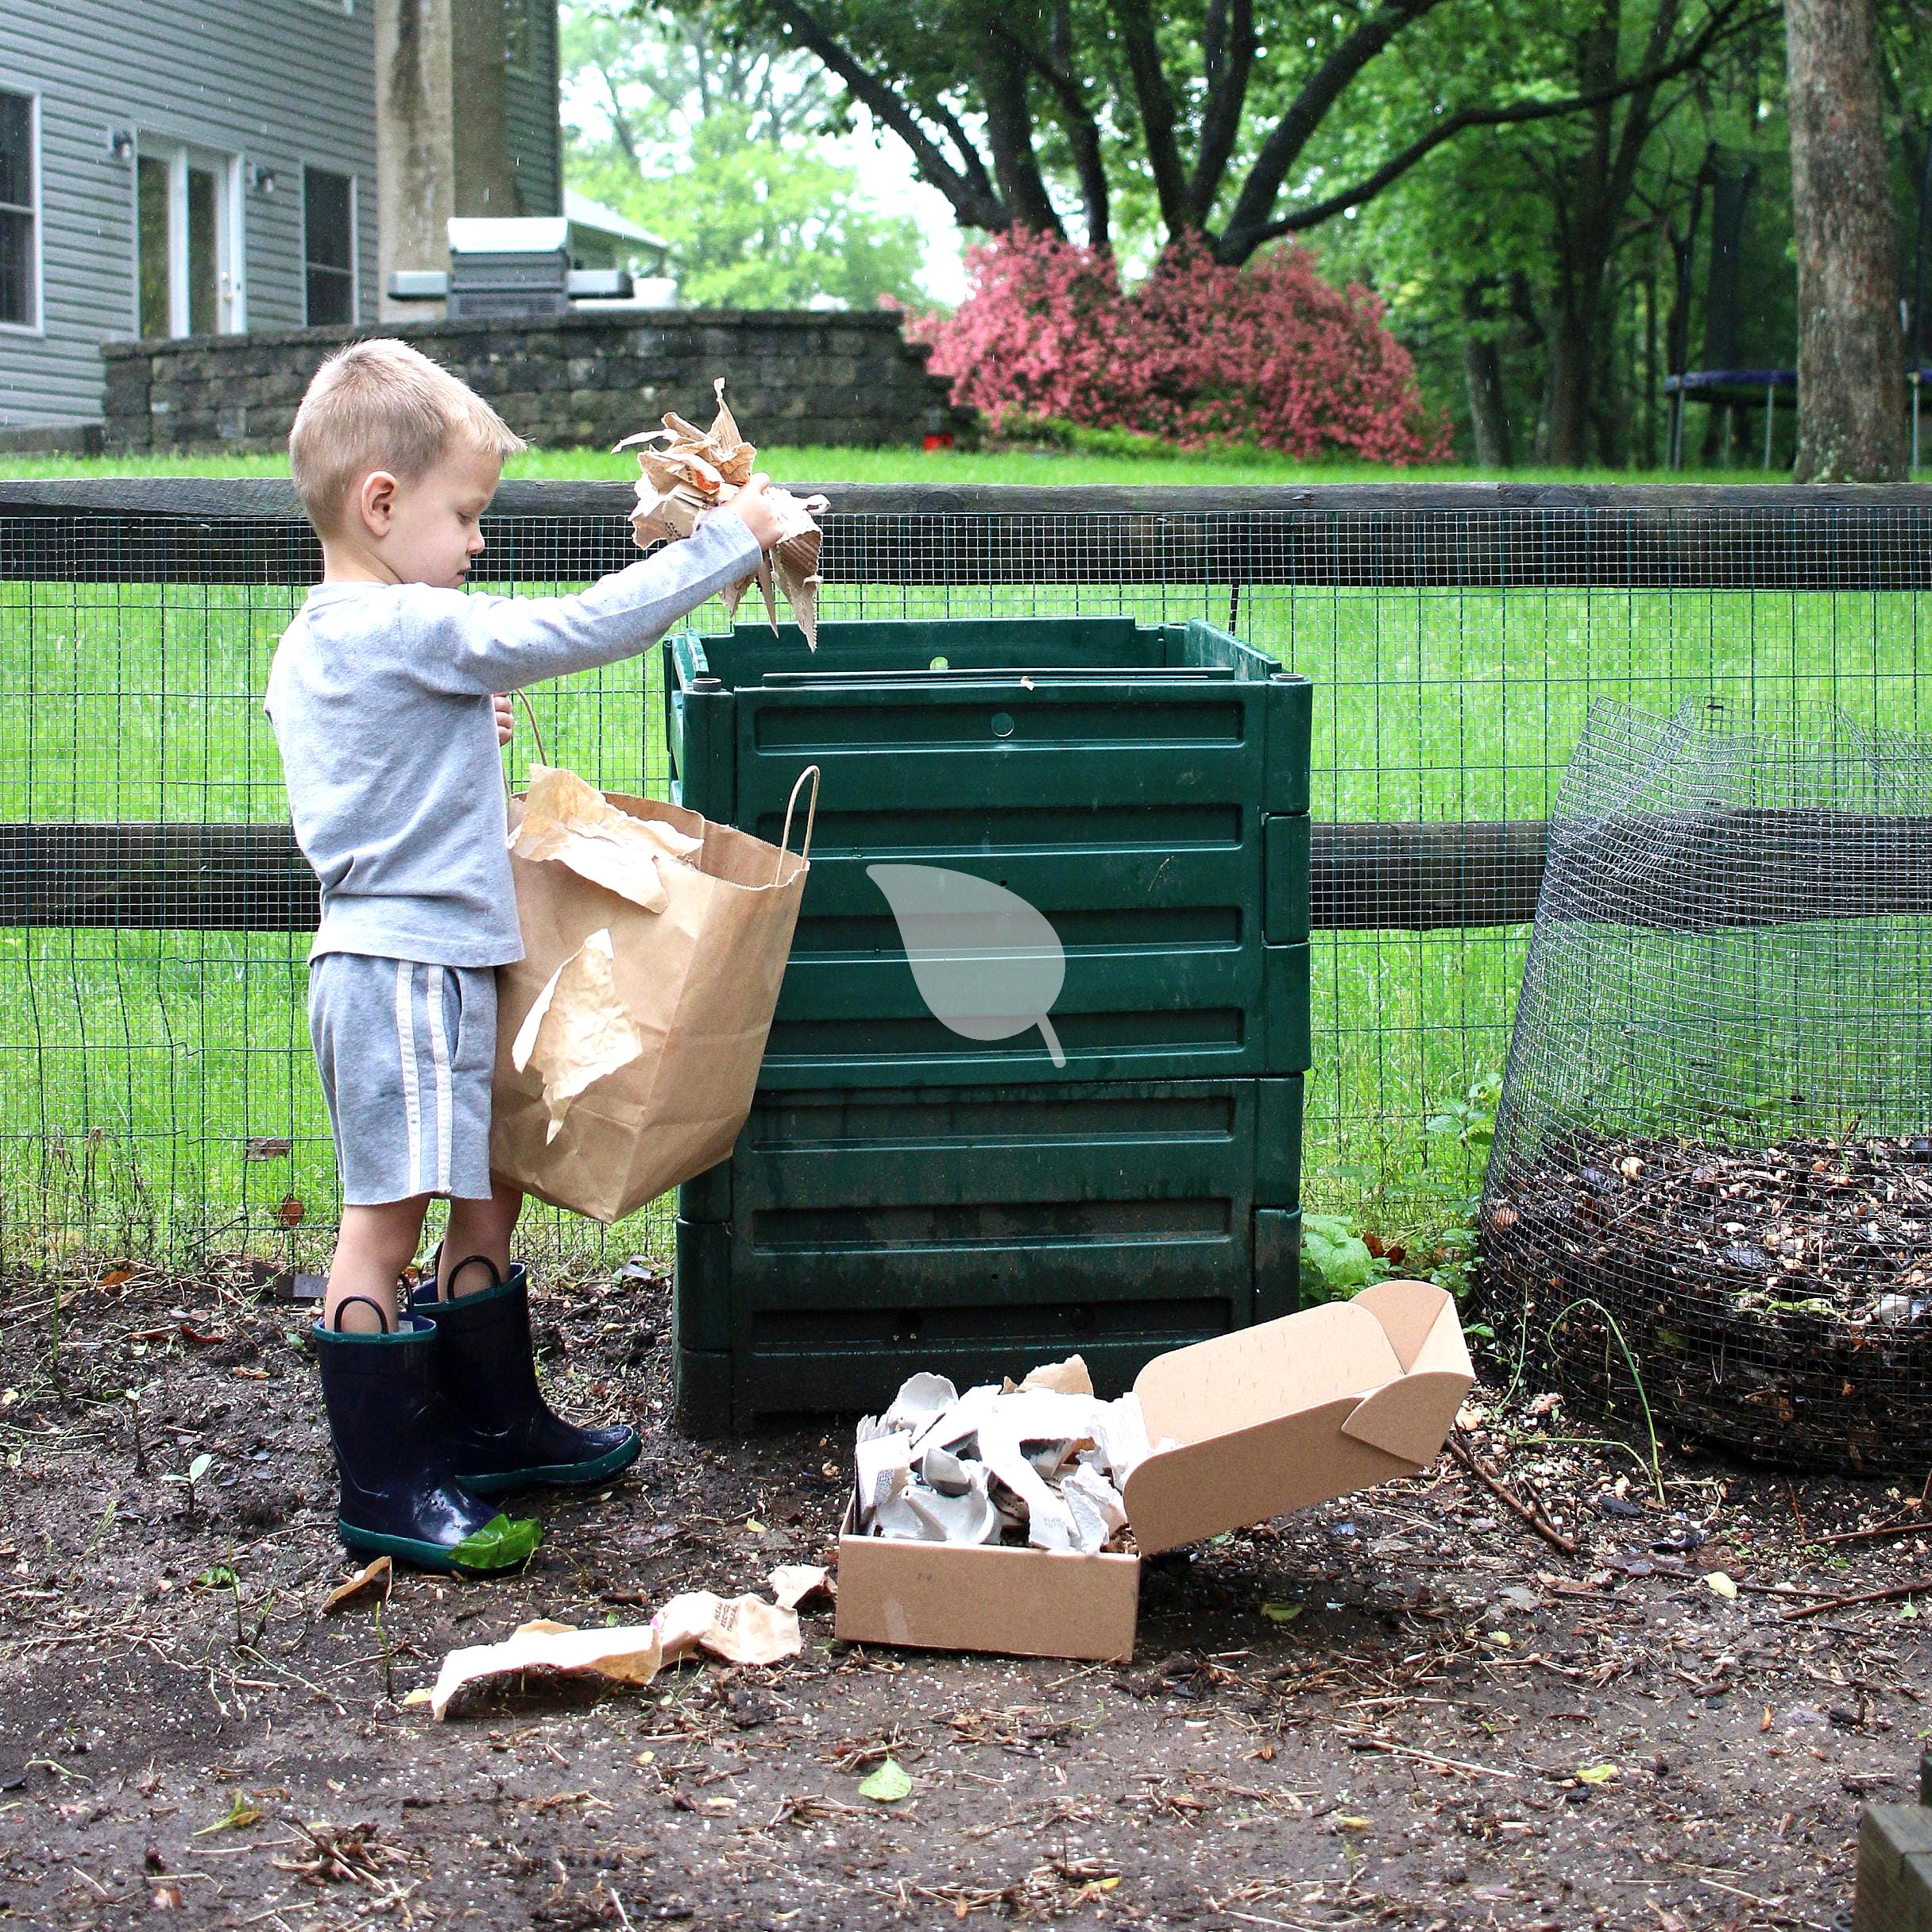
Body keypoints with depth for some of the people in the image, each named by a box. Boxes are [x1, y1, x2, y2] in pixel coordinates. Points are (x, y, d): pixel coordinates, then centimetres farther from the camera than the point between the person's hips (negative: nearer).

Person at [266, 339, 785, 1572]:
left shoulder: (314, 644, 13)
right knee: (389, 1220, -4)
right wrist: (726, 541, -11)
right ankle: (383, 1486, 3)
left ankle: (496, 1427, 31)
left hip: (427, 967, 10)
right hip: (406, 967, -10)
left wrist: (463, 726, 16)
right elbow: (578, 632, -18)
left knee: (488, 1197, 19)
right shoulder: (410, 631, -18)